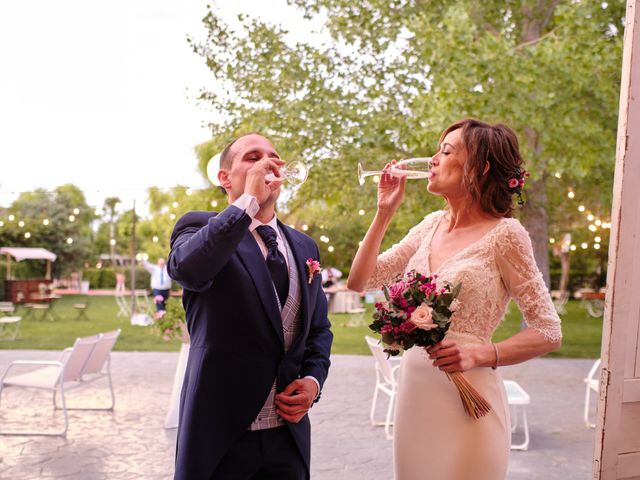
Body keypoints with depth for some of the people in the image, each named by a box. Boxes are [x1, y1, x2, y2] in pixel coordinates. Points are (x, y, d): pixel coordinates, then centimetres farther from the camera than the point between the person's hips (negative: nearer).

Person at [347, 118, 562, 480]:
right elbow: (360, 281, 6)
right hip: (414, 390, 6)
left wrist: (480, 354, -22)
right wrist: (385, 211, 0)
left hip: (465, 396, -6)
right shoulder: (432, 225, 6)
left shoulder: (504, 233, -11)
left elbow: (549, 332, -9)